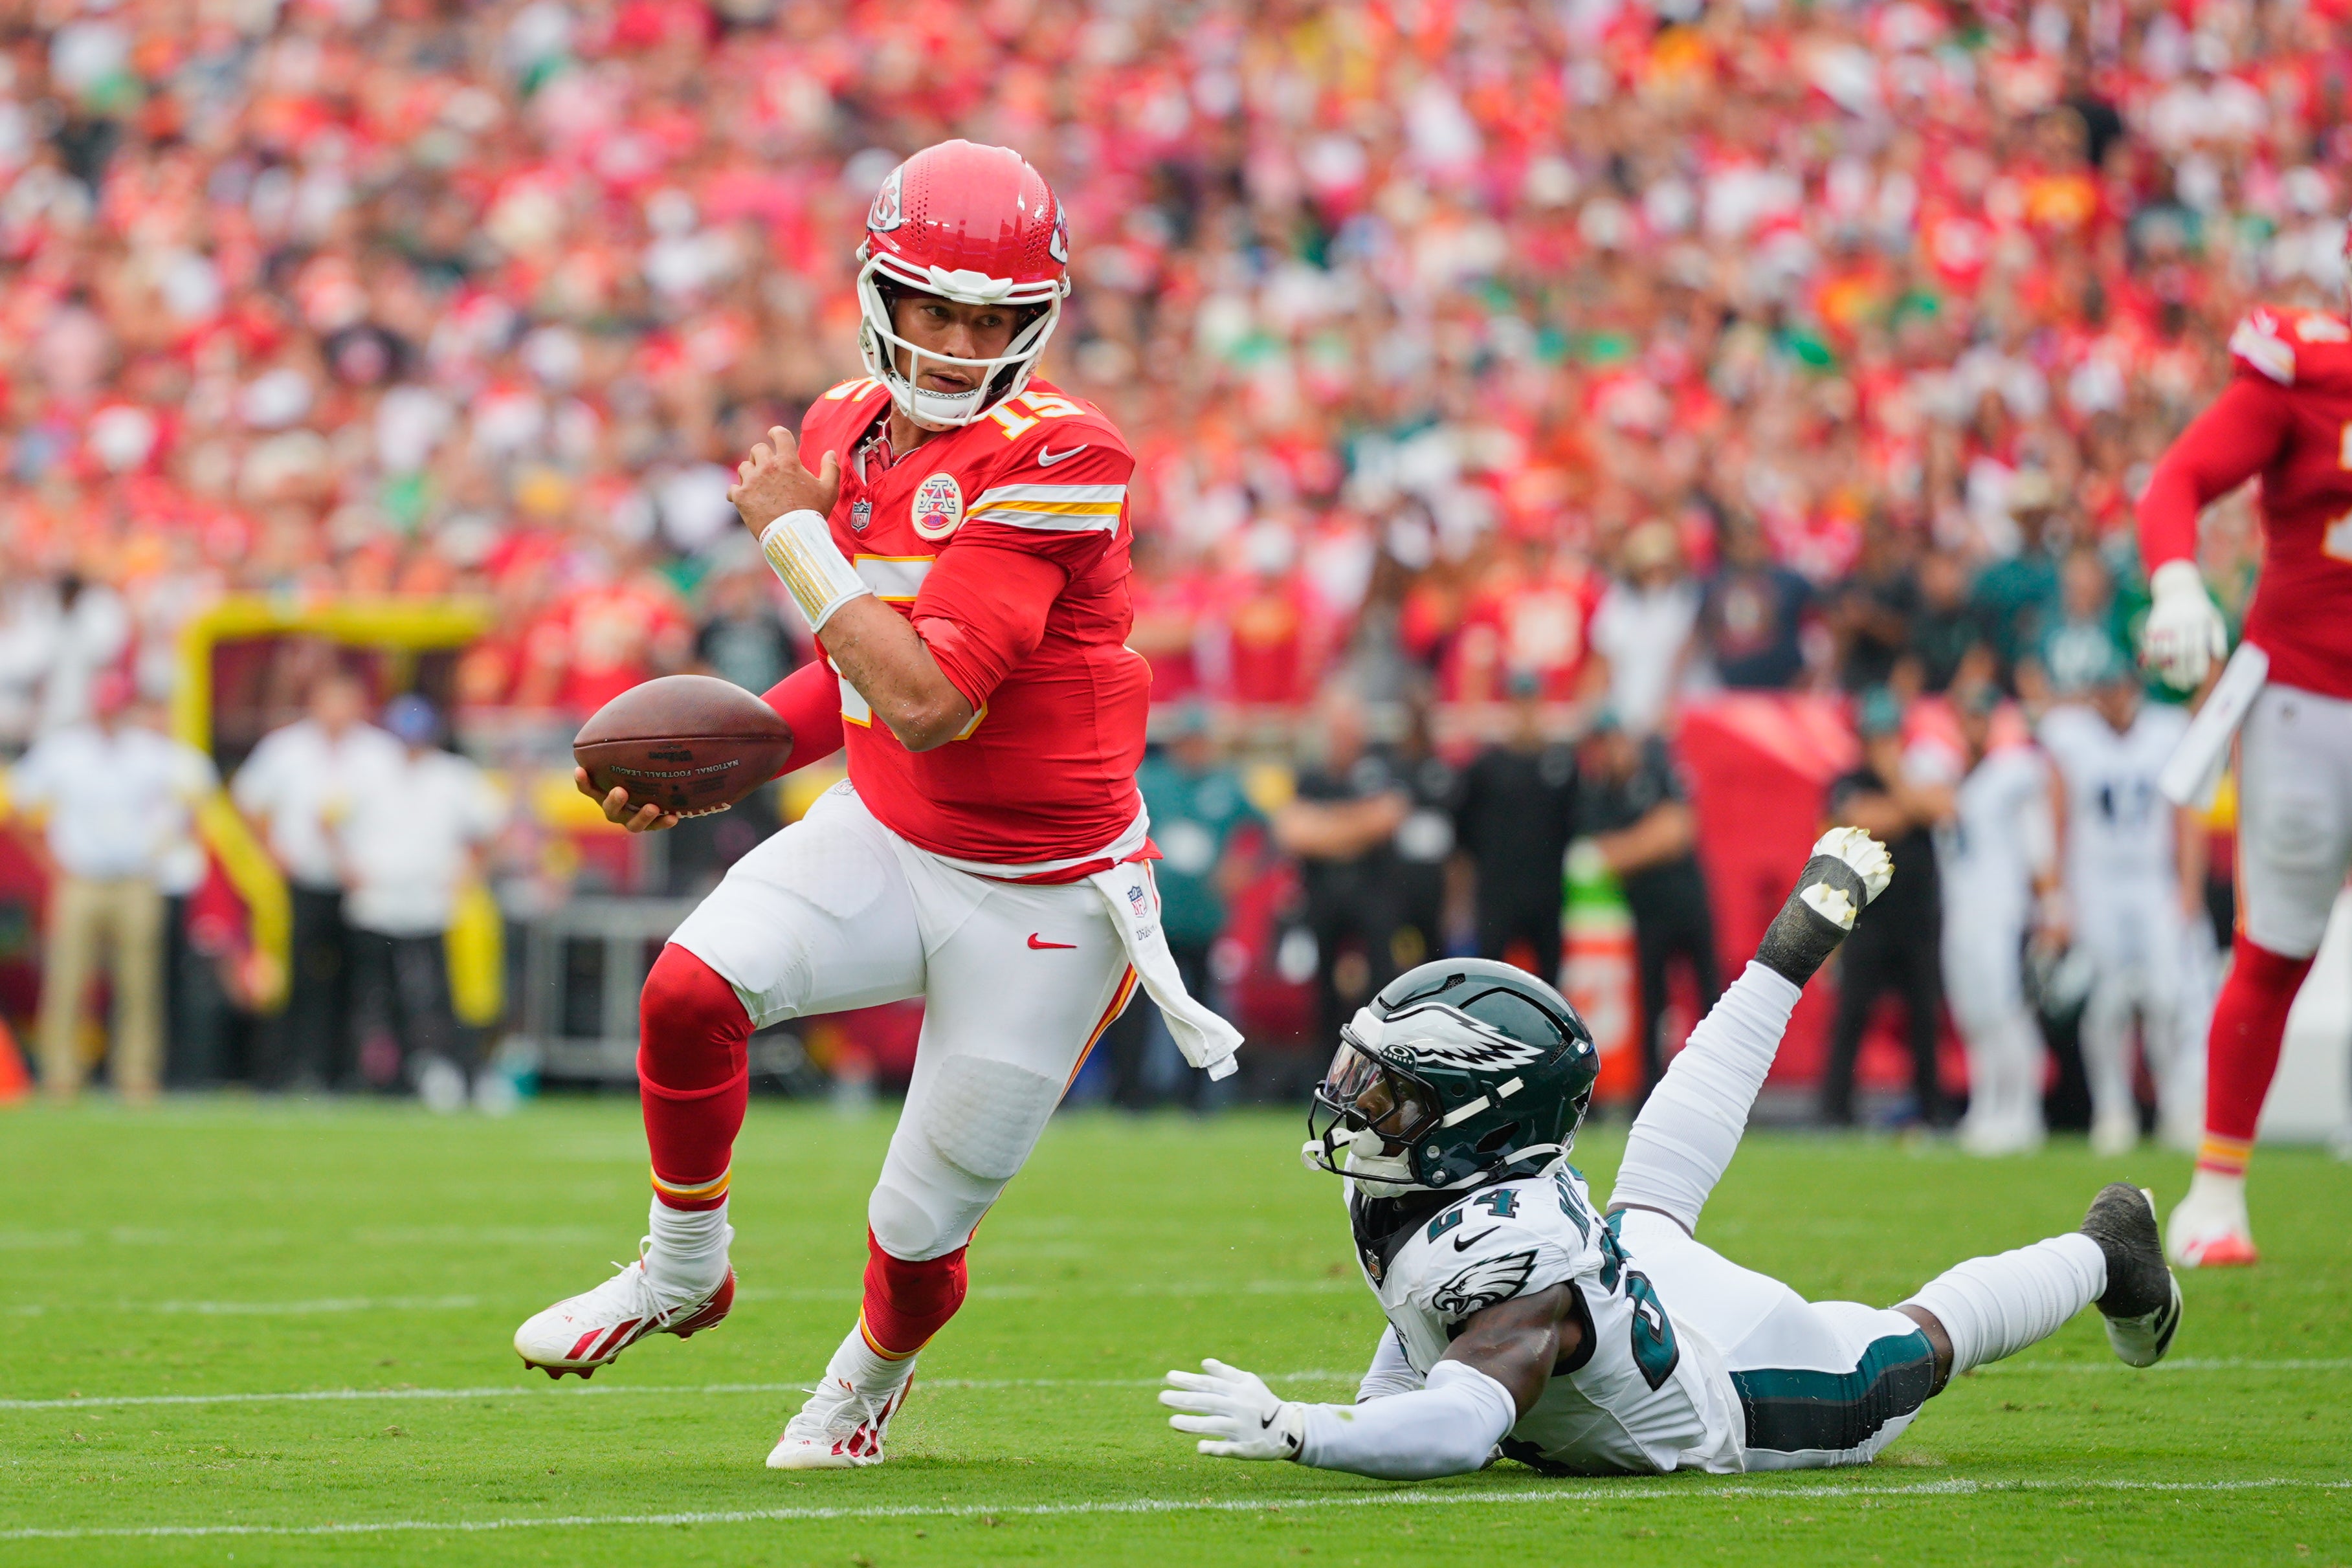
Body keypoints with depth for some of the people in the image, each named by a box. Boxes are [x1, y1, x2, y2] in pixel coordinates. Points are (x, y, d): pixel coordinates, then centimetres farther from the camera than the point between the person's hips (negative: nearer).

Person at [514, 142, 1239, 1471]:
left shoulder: (1054, 461, -23)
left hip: (1042, 900, -5)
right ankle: (682, 1273, 3)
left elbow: (928, 701, -29)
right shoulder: (848, 432, 1)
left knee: (922, 1233, 5)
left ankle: (874, 1375, 42)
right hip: (886, 838, 5)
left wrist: (798, 534, -21)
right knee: (693, 987, -24)